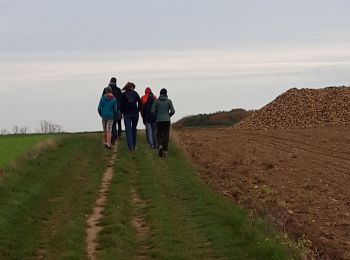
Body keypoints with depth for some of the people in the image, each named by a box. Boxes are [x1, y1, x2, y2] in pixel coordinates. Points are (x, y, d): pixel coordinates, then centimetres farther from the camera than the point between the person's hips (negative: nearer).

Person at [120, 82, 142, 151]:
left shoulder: (123, 94, -2)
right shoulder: (135, 93, 2)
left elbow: (121, 105, -7)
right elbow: (140, 103, 0)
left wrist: (123, 112, 7)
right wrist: (137, 110, 12)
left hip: (127, 114, -2)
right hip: (135, 113, 2)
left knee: (128, 130, -2)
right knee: (134, 129, 15)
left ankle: (130, 146, -13)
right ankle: (134, 145, 19)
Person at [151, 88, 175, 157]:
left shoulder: (156, 101, -2)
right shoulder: (169, 101, -1)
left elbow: (152, 111, -5)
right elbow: (172, 111, -5)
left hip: (159, 120, 0)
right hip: (167, 120, 0)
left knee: (159, 136, 11)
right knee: (166, 136, 6)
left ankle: (160, 146, -17)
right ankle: (165, 151, -1)